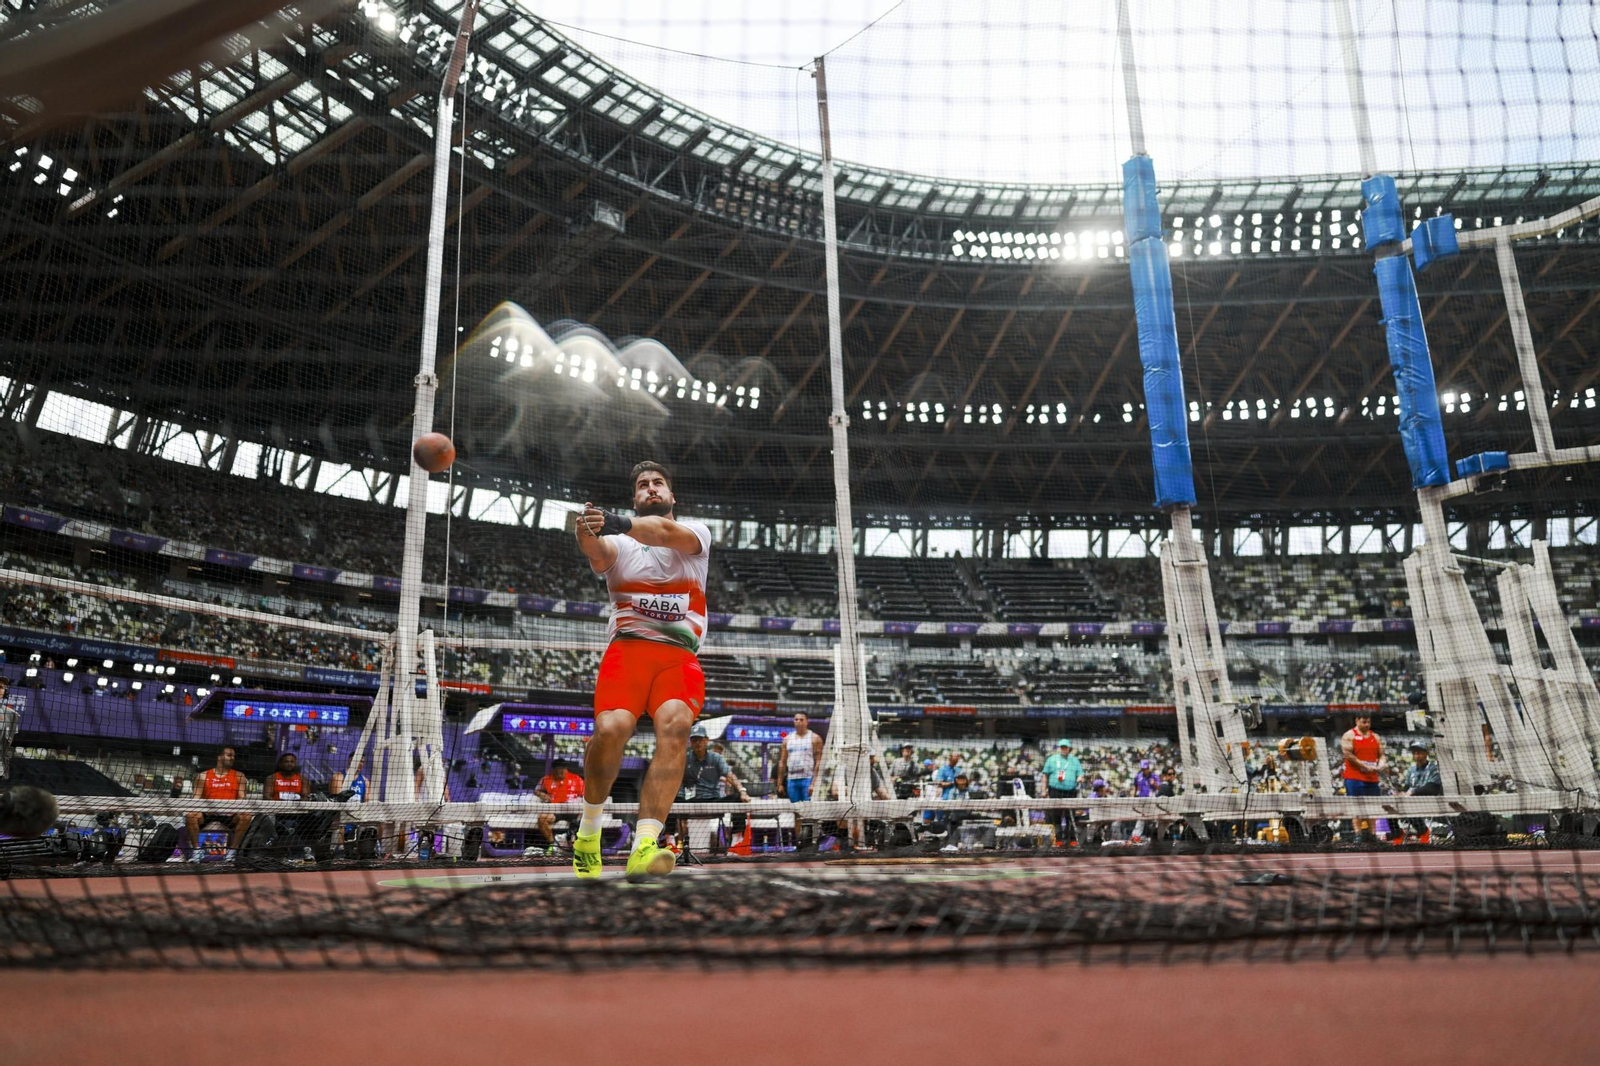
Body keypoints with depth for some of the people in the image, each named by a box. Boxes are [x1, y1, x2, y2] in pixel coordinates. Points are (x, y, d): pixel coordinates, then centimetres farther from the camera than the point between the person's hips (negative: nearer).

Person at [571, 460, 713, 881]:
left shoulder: (697, 532, 15)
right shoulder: (620, 543, 16)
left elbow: (668, 533, -11)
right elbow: (600, 556, -10)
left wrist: (620, 523, -31)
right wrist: (587, 535, -35)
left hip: (679, 656, 0)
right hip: (627, 648, 0)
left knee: (675, 725, -28)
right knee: (611, 729, -25)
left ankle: (644, 847, -35)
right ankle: (589, 828, 2)